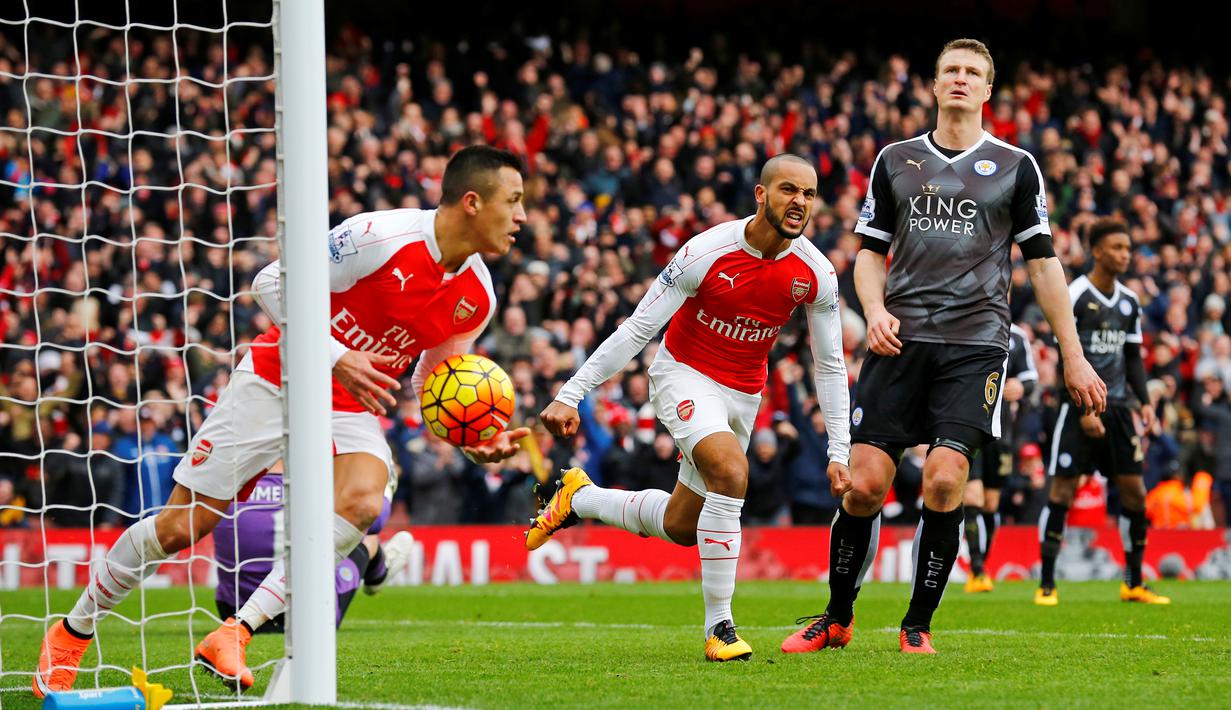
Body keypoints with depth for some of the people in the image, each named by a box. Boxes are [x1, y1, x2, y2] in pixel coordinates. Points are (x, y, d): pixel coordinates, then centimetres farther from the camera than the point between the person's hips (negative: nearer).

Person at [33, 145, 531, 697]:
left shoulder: (476, 298, -4)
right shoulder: (380, 237, -24)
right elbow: (273, 283, -18)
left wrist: (472, 438, -10)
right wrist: (336, 357, -26)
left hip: (352, 408, 4)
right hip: (275, 382, -4)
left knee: (361, 501, -29)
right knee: (180, 525, -2)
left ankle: (234, 634, -24)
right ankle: (73, 630, 21)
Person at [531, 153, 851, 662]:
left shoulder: (816, 275, -11)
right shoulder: (707, 252, -23)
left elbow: (829, 366, 1)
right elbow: (637, 329, -18)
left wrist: (839, 452, -3)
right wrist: (571, 395, -20)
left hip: (743, 394, 5)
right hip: (684, 374, -5)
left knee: (681, 528, 9)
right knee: (731, 470, -32)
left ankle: (580, 497, 37)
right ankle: (718, 626, -24)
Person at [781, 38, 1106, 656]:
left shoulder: (1015, 166, 8)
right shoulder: (895, 160, 12)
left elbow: (1042, 261, 10)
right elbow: (871, 251, 16)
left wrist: (1073, 356, 6)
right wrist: (875, 310, -4)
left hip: (975, 344, -1)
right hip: (901, 342, 1)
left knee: (943, 482, -15)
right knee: (864, 485, -6)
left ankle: (918, 625, 0)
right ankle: (837, 618, 12)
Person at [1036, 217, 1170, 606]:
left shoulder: (1129, 302, 12)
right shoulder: (1075, 296, -8)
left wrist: (1144, 402, 6)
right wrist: (1084, 410, -17)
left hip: (1118, 408, 6)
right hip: (1080, 407, -6)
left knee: (1134, 490, 3)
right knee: (1062, 490, -7)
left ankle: (1134, 584, 12)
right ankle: (1046, 585, -3)